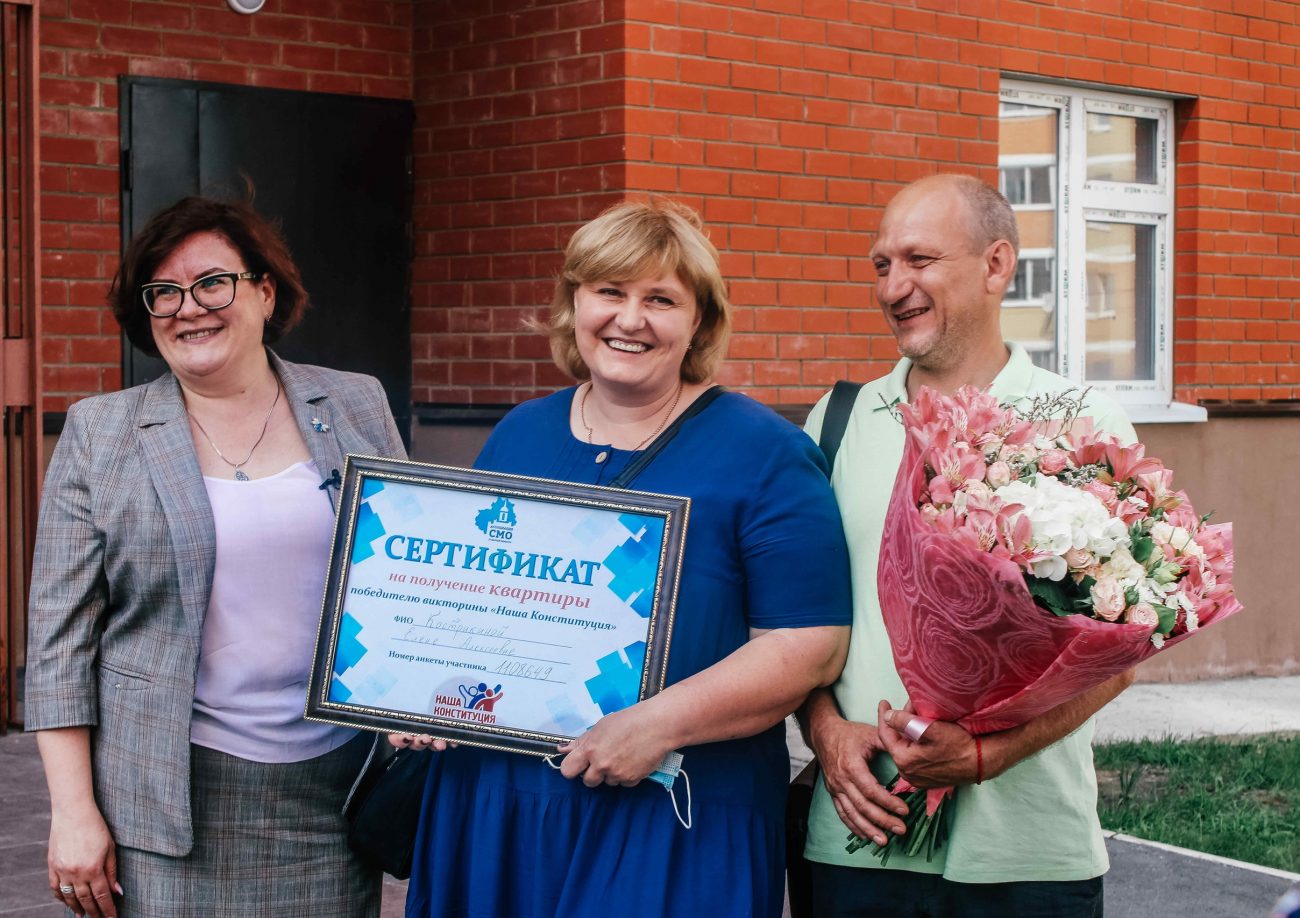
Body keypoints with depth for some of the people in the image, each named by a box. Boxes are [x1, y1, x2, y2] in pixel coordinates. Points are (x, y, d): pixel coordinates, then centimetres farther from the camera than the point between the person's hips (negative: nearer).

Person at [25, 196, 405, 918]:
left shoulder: (356, 407, 6)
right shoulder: (98, 435, 1)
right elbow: (60, 635, -1)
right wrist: (72, 810, -6)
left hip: (335, 781, 2)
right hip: (169, 801, -1)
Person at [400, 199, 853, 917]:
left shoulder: (762, 453, -7)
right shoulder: (518, 436, 9)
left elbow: (811, 644, -14)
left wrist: (659, 723, -23)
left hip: (675, 822, -4)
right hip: (493, 800, 5)